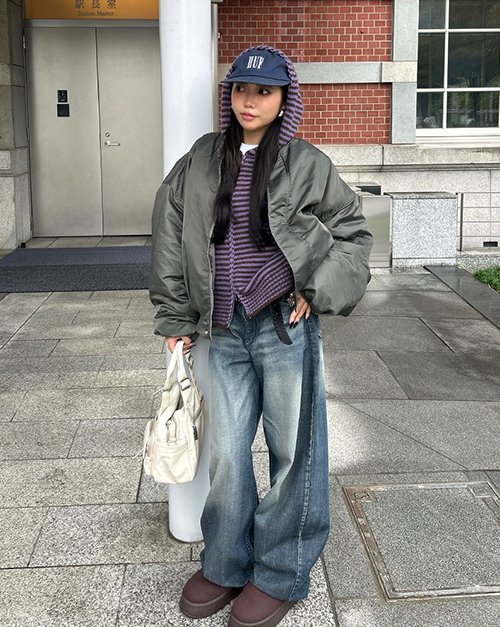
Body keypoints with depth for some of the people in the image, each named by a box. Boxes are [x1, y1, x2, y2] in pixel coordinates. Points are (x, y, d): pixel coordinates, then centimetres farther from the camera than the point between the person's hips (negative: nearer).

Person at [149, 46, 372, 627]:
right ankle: (226, 566, 29)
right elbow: (171, 233, 13)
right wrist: (176, 317, 11)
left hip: (286, 327, -3)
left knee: (291, 451, 5)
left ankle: (281, 575, 22)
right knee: (225, 453, 10)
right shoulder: (201, 161, 8)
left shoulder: (307, 165, 0)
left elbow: (352, 233, 7)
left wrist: (318, 291, -6)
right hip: (226, 333, 3)